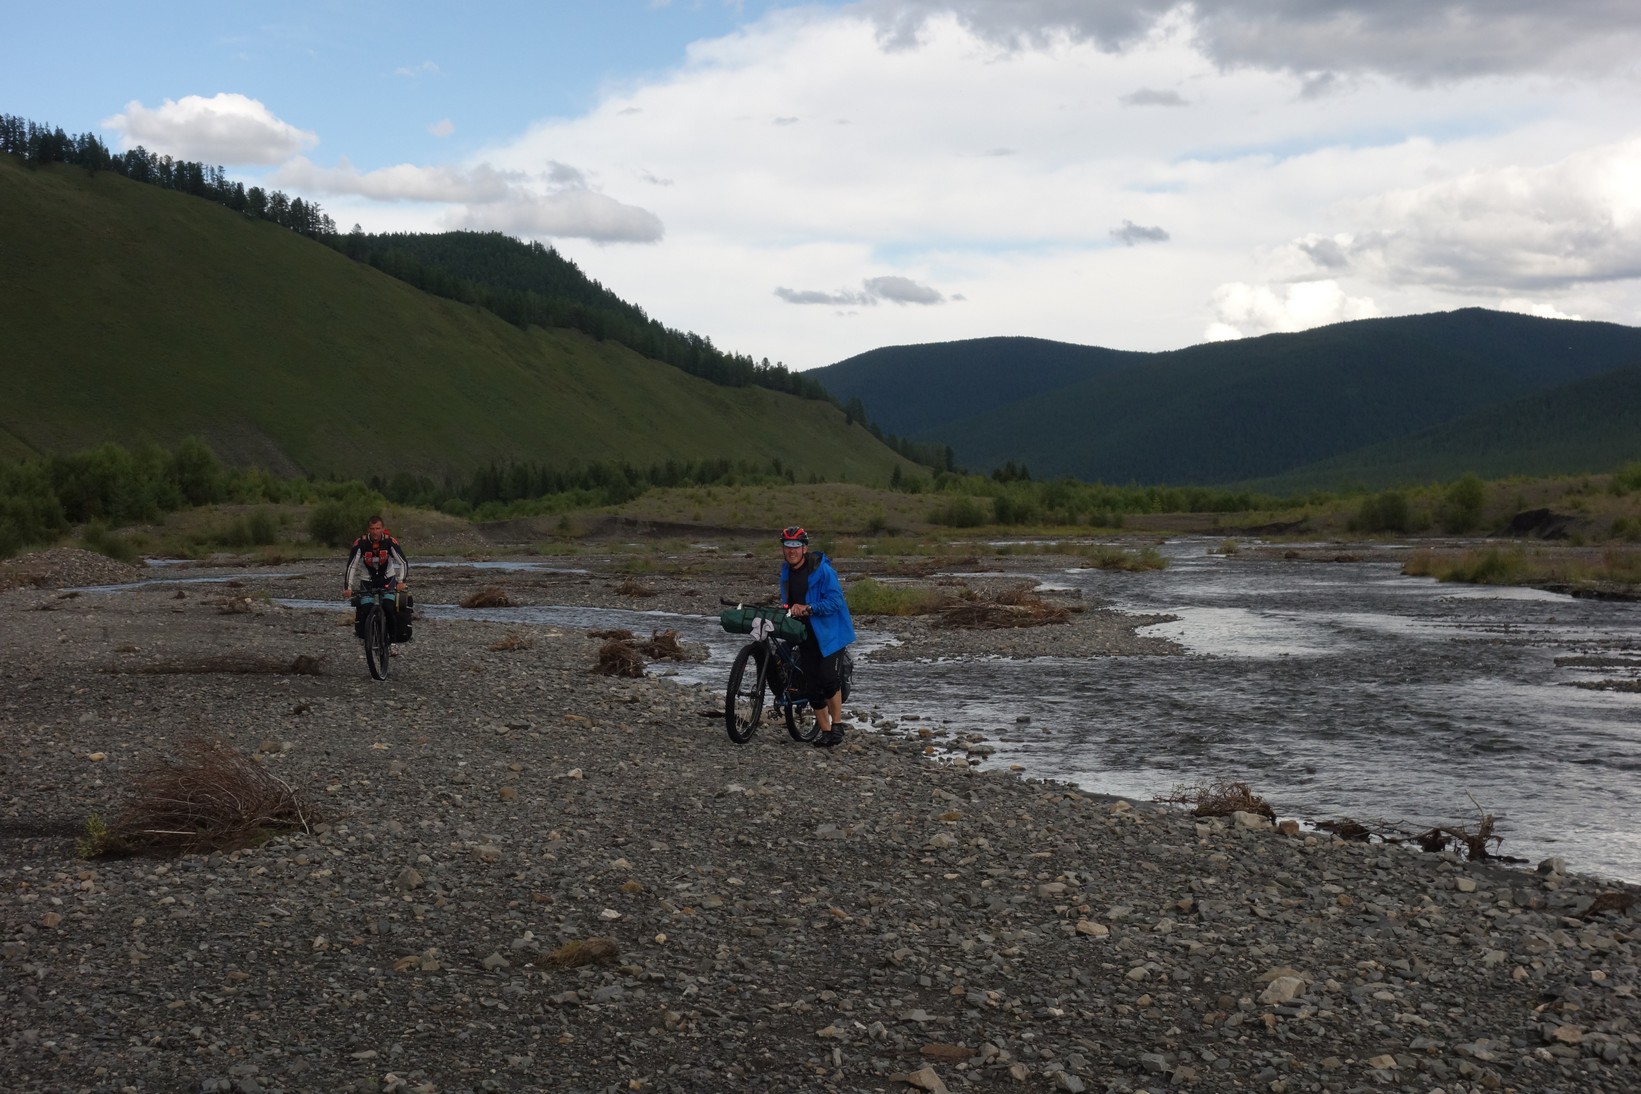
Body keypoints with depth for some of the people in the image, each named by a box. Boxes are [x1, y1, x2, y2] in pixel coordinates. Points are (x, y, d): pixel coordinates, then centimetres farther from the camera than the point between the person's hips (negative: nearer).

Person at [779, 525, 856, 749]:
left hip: (829, 632, -6)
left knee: (829, 680, -14)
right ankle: (824, 730, 14)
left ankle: (837, 725, 2)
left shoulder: (822, 570, -16)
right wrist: (789, 609, -3)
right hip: (806, 636, 6)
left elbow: (835, 601, -20)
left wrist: (808, 608, -27)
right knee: (813, 686, 4)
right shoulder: (786, 571, 6)